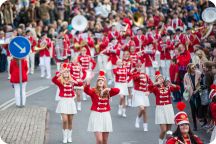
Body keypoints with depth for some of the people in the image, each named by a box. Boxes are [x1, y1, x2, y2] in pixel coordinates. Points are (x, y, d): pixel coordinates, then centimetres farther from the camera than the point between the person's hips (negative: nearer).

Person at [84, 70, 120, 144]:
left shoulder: (108, 92, 6)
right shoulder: (93, 91, -2)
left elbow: (117, 90, -10)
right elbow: (86, 90, -23)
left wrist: (108, 89, -25)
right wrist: (89, 80, -41)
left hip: (106, 116, 3)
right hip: (96, 116, -3)